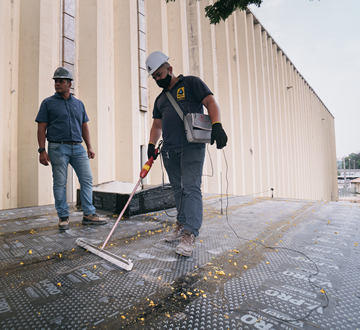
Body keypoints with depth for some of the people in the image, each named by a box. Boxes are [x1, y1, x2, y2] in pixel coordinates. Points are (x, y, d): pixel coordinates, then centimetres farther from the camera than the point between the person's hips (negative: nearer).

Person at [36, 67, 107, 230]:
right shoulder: (48, 103, 6)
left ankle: (89, 214, 8)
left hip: (78, 148, 3)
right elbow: (42, 128, 1)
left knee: (87, 180, -1)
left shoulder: (79, 104, 16)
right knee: (60, 184, 1)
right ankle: (63, 217, 13)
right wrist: (42, 150, -7)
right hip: (57, 148, -3)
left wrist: (89, 147, 8)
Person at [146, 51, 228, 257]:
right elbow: (157, 125, 23)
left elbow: (211, 102, -3)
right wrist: (152, 144, 6)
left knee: (191, 187, -13)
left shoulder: (191, 83, 7)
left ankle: (190, 234, -10)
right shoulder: (160, 98, 25)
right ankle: (182, 225, 22)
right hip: (169, 149, 6)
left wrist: (217, 125, -21)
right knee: (178, 189, 9)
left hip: (192, 146, -6)